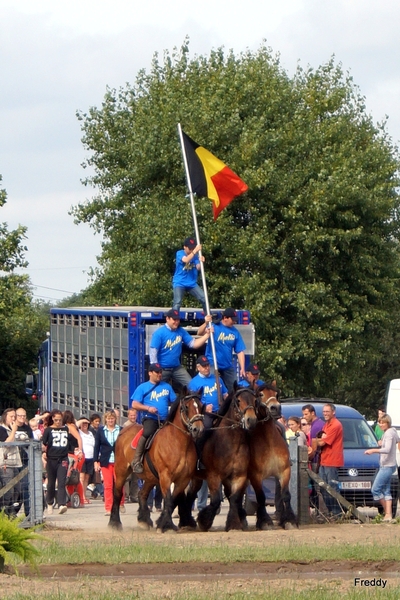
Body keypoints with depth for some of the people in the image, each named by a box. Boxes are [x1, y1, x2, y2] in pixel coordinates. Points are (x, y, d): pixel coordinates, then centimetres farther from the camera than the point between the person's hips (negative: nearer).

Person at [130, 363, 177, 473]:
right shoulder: (143, 388, 7)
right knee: (148, 433, -34)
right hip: (150, 418, -5)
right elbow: (134, 405, 1)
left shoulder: (167, 387, 18)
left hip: (165, 419, 5)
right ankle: (136, 461, -32)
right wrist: (148, 408, -14)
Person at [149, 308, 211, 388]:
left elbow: (193, 344, 0)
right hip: (162, 369, -5)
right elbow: (153, 352, -17)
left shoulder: (181, 331, 0)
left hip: (177, 368, 5)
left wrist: (206, 335, -16)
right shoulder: (159, 333, -16)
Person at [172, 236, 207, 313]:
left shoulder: (195, 255, 1)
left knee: (204, 299, -3)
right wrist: (195, 251, -39)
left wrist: (201, 262, -34)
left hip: (192, 283, 4)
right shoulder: (180, 253, -9)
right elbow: (185, 260, -30)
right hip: (179, 283, -4)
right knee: (177, 303, -19)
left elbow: (198, 268, -12)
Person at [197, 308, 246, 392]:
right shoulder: (214, 327, -9)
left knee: (233, 388, 8)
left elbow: (240, 351, 5)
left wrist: (242, 368, -2)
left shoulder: (235, 332, 3)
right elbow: (199, 333, -25)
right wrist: (206, 323, -44)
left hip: (227, 366, 5)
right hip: (213, 364, -5)